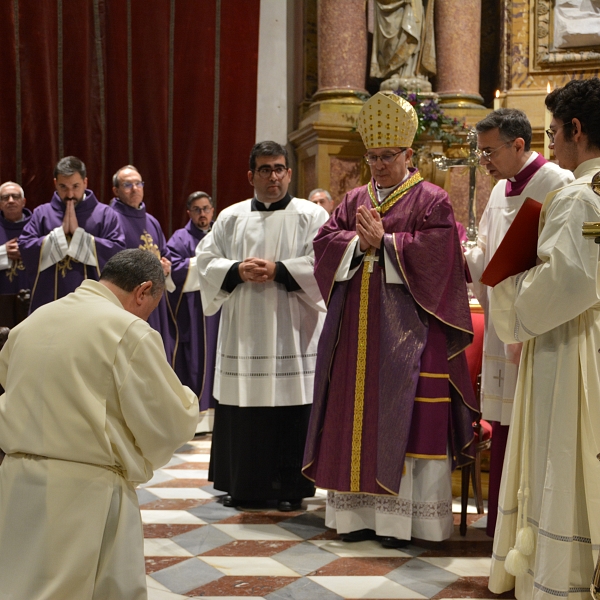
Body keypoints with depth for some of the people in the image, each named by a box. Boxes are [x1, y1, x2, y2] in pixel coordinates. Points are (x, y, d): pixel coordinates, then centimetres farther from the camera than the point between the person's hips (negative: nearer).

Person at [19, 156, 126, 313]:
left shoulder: (104, 214, 4)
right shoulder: (41, 213, 9)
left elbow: (118, 251, -9)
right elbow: (25, 249, -2)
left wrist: (78, 233, -11)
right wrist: (60, 232, -9)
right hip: (49, 304, 1)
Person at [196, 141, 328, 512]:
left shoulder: (312, 216, 4)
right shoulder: (231, 218, 13)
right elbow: (206, 259, 9)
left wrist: (278, 270, -16)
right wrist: (237, 271, -9)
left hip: (291, 331, -3)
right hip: (243, 331, 3)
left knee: (291, 408, -2)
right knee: (243, 410, 5)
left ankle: (291, 487, 10)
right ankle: (245, 485, 17)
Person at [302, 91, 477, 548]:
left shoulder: (431, 199, 0)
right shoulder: (354, 201, 17)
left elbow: (436, 249, -13)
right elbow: (326, 239, 7)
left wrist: (384, 243, -14)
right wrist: (359, 241, -11)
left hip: (406, 324, -5)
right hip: (357, 325, 6)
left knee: (402, 417, -5)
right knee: (357, 413, 5)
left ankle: (401, 516, 1)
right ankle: (361, 510, 13)